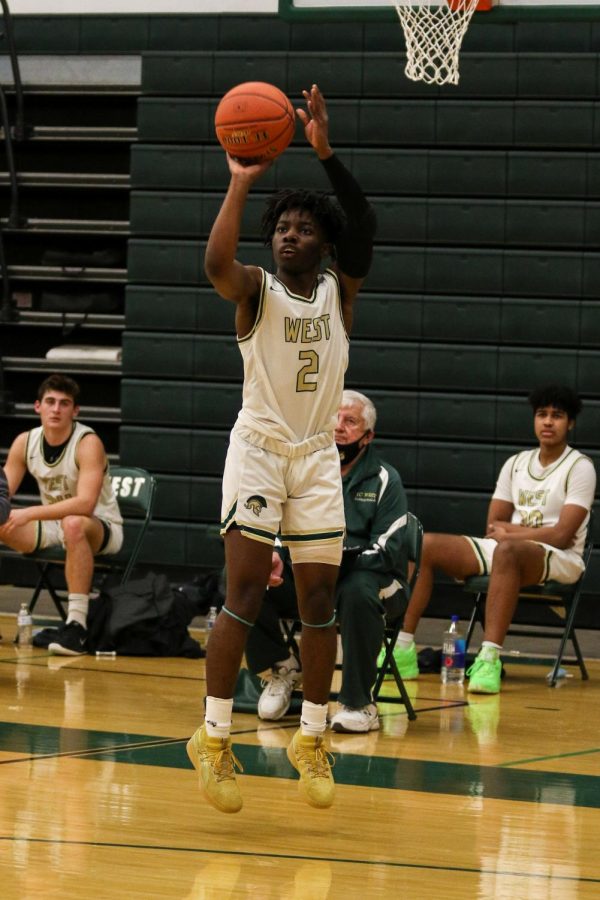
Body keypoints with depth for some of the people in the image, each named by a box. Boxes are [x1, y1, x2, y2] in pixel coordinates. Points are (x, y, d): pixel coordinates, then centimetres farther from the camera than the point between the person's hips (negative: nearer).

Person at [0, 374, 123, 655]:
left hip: (100, 528, -6)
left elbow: (86, 504, -34)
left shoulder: (88, 443, -22)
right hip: (52, 526, 6)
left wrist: (30, 514, -41)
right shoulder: (25, 442, -4)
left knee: (73, 524, -40)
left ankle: (77, 624, -39)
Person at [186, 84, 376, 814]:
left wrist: (326, 155, -25)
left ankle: (311, 740, 14)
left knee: (319, 597, 3)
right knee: (244, 592, -10)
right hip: (258, 446, -3)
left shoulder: (339, 289, 5)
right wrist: (239, 183, -29)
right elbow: (215, 263, -25)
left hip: (318, 454, 3)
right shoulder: (256, 290, -1)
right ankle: (213, 739, -7)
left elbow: (365, 227, -15)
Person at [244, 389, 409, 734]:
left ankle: (358, 703, -27)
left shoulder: (385, 480, 1)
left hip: (366, 574, -3)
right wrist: (275, 557, -14)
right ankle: (283, 668, 1)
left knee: (358, 592, -40)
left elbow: (387, 550, -10)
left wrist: (340, 558, -25)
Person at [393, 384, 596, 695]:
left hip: (559, 559, -7)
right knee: (425, 544, -9)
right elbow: (494, 526, 10)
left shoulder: (580, 467, -5)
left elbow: (561, 535, -15)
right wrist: (531, 529, -8)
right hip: (510, 551, 7)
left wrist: (510, 532, -6)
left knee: (506, 549, -42)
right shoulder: (516, 463, 14)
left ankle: (490, 658, -53)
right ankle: (403, 648, -14)